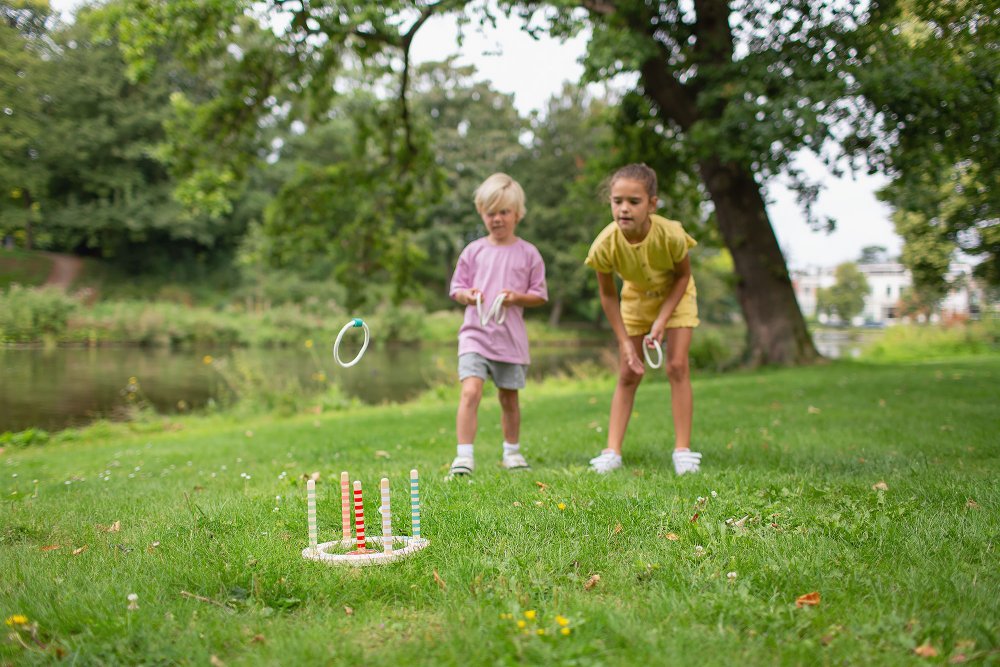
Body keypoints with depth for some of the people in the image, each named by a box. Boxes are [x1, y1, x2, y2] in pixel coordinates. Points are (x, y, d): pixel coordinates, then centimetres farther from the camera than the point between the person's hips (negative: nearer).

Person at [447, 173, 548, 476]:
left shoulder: (528, 253, 3)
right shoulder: (473, 251, 5)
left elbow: (540, 295, 5)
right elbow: (456, 288, 10)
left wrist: (517, 297, -14)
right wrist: (467, 295, -12)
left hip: (510, 337, 1)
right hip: (475, 332, 0)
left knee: (509, 397, 12)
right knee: (471, 391, -17)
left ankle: (512, 452, 30)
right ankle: (464, 456, -13)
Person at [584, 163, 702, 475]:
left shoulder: (671, 235, -36)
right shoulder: (605, 245, -32)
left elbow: (683, 276, -15)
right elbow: (607, 295, -15)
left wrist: (661, 321, -23)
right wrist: (625, 342, -17)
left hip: (675, 296, -1)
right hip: (636, 297, 2)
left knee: (676, 366, -12)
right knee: (627, 375, 0)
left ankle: (683, 450, -5)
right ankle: (612, 452, 1)